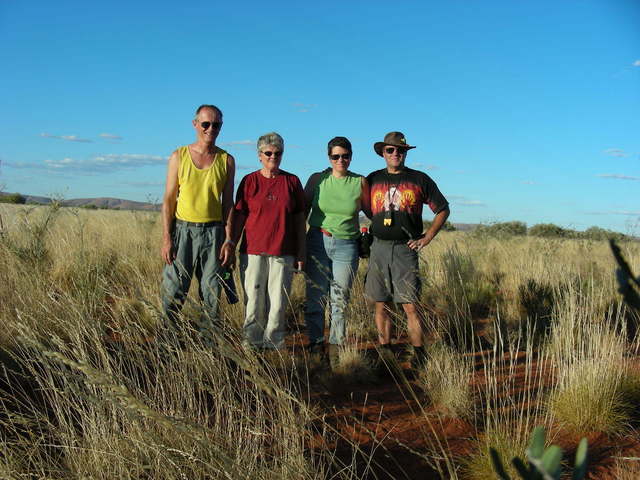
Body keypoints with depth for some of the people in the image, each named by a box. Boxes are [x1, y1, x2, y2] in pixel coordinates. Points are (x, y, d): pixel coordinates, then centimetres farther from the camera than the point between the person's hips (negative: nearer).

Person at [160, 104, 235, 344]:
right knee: (173, 290, -1)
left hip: (213, 232, 1)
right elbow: (169, 199, 1)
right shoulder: (179, 156, 2)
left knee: (211, 293, 5)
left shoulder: (226, 160, 5)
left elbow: (228, 203, 6)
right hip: (182, 230, -1)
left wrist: (228, 240, -2)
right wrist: (166, 239, -7)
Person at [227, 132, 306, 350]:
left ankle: (273, 345, 15)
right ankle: (252, 344, 15)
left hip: (283, 253, 1)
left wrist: (301, 254, 7)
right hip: (253, 251, 0)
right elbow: (239, 217, 7)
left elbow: (299, 219, 9)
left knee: (278, 303, 3)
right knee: (254, 303, 2)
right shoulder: (249, 181, 5)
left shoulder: (292, 182, 7)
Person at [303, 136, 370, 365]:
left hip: (346, 245, 0)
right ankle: (316, 345, 12)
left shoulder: (360, 182, 3)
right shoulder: (317, 179, 3)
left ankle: (336, 347, 12)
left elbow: (372, 212, 14)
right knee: (316, 297, 1)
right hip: (318, 241, 0)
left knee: (340, 300, 2)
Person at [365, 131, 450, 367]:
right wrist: (367, 233, 11)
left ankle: (419, 354, 2)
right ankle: (384, 350, 16)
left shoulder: (420, 179, 5)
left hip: (405, 249, -3)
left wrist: (427, 237, 3)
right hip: (378, 248, 3)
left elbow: (443, 209, 10)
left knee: (410, 305, -6)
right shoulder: (373, 179, 12)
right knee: (381, 305, 6)